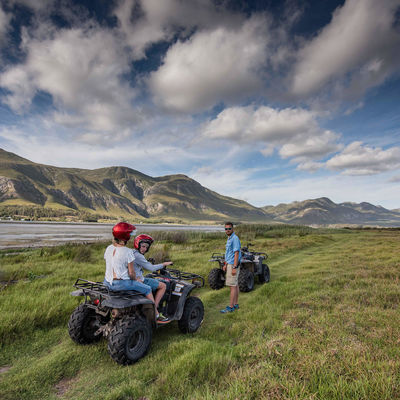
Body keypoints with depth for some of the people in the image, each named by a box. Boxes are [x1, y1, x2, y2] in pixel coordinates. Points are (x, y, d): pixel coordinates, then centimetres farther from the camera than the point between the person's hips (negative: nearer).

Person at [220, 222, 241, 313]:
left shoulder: (235, 238, -18)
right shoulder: (229, 238, 13)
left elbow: (236, 253, -22)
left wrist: (234, 268, -24)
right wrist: (226, 264, 19)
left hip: (233, 265, -10)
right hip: (230, 264, 10)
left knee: (233, 286, -4)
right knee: (235, 285, 14)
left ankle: (231, 307, 2)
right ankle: (236, 304, 22)